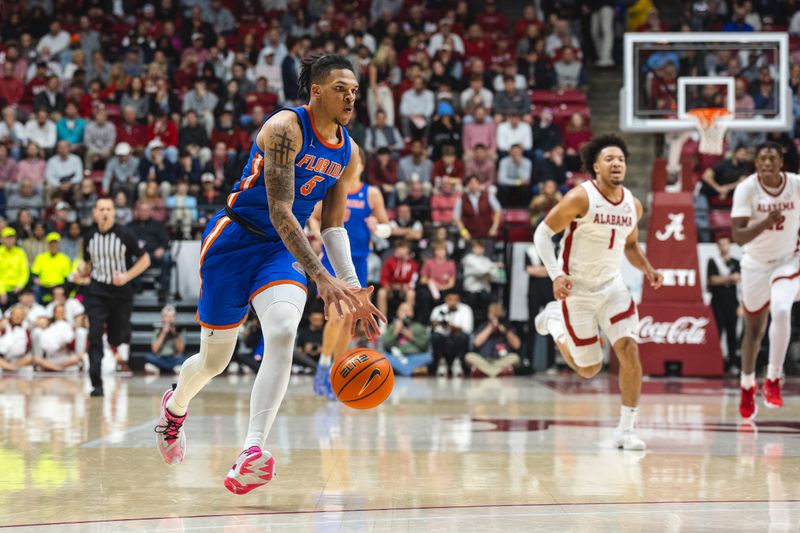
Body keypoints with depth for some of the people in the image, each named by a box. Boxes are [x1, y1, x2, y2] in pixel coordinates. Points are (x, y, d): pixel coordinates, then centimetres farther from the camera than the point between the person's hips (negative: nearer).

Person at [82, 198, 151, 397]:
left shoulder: (125, 235, -10)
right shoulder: (89, 237, 1)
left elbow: (144, 260, -3)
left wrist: (126, 277, -17)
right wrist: (82, 274, -6)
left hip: (121, 292, -1)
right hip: (97, 292, 1)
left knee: (116, 338, 9)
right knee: (95, 337, -14)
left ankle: (124, 341, 49)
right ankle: (96, 384, -13)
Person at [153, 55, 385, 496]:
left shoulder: (348, 153, 4)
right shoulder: (285, 128, -19)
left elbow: (333, 226, 12)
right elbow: (279, 210, -26)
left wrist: (354, 292, 1)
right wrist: (320, 277, -33)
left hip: (284, 249, 5)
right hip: (235, 239, -5)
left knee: (283, 333, -26)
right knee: (214, 358, 7)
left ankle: (252, 451, -35)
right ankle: (175, 406, 43)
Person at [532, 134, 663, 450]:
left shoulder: (633, 205, 1)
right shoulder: (581, 198, -17)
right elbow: (542, 233, -13)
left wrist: (647, 270, -1)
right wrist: (555, 274, -24)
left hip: (612, 287, 4)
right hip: (577, 290, -4)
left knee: (630, 350, -16)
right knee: (589, 369, 4)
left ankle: (626, 430, -7)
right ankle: (554, 321, 33)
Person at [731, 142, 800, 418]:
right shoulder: (746, 189, -19)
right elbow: (738, 236, -26)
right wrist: (765, 223, -41)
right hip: (755, 263, 0)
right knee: (754, 330, 11)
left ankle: (773, 380, -16)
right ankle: (747, 387, 34)